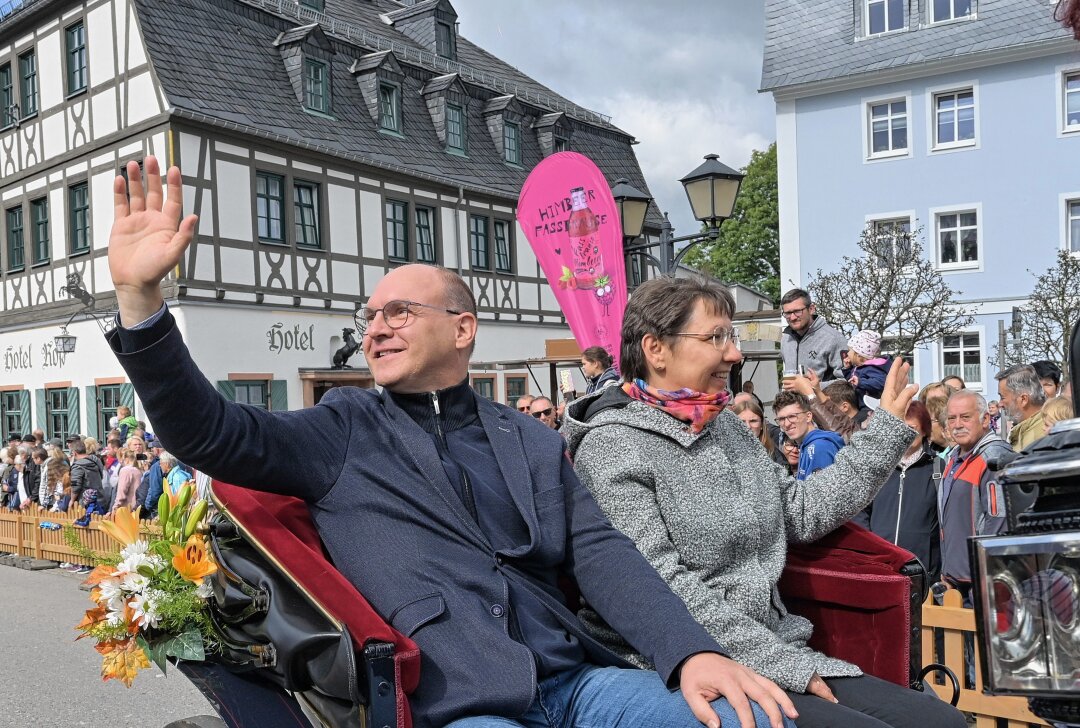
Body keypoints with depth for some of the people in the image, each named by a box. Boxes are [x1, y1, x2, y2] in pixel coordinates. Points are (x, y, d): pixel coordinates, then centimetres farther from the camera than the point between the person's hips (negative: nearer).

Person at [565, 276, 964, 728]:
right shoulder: (614, 448, -11)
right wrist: (783, 665, -17)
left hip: (772, 652, 8)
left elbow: (802, 511, 15)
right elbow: (663, 586, -17)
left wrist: (887, 428, 16)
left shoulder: (726, 427, 14)